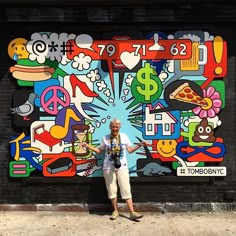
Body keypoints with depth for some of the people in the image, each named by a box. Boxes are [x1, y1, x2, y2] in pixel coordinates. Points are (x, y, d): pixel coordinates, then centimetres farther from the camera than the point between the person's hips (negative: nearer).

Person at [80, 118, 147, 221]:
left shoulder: (124, 136, 2)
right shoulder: (105, 138, 3)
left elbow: (130, 150, 6)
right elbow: (99, 150, 12)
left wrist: (139, 145, -6)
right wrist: (88, 146, 3)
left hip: (122, 167, -1)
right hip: (108, 167, 1)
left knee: (126, 190, -3)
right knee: (111, 190, 7)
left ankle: (132, 213, -1)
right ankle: (115, 211, 22)